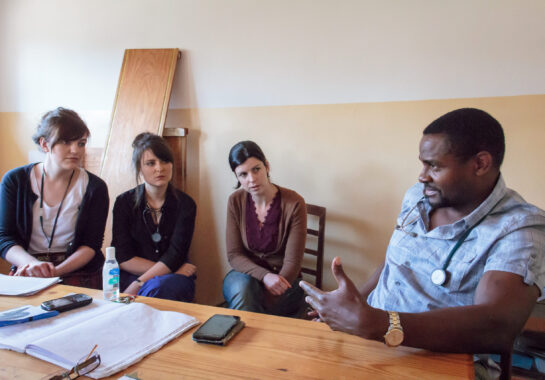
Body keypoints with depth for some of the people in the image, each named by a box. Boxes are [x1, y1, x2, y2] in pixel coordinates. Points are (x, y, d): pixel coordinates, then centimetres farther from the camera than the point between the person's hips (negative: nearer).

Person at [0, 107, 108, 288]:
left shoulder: (95, 188, -2)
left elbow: (91, 245, -3)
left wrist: (56, 271, -19)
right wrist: (33, 263, -20)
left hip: (78, 275, -1)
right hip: (26, 272, 2)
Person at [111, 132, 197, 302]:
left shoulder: (185, 204, -1)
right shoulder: (124, 202, 2)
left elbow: (175, 255, -9)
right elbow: (122, 258, -3)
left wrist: (137, 285, -21)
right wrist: (167, 269, -14)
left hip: (173, 277, -1)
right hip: (132, 275, 1)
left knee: (158, 288, -36)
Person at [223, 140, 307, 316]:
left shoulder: (294, 203, -15)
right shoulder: (236, 201, -4)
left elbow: (292, 262, -15)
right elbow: (233, 255, -4)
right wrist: (264, 276, -23)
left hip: (283, 279, -2)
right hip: (246, 274, 3)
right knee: (242, 286, -33)